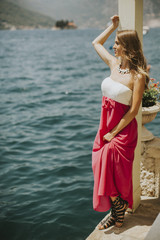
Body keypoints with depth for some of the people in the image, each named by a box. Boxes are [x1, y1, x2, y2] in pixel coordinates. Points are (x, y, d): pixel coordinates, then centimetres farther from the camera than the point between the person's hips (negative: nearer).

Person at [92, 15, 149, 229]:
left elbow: (133, 110, -17)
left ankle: (118, 212, 22)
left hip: (123, 129, -7)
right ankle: (117, 213, 25)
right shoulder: (114, 64, 4)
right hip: (106, 125, 7)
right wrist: (113, 26, 15)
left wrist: (114, 132, -15)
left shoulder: (137, 76, -16)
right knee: (103, 168, 9)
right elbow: (96, 43, 21)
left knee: (111, 171, -3)